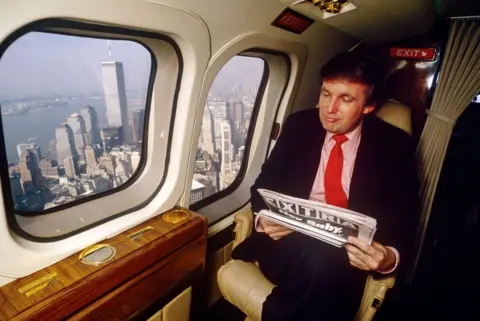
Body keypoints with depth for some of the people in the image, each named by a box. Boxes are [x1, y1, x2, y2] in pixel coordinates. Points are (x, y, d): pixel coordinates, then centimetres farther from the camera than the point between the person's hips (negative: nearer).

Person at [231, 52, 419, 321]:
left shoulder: (394, 145, 1)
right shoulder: (299, 125, 5)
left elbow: (404, 217, -1)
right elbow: (265, 183, 4)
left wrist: (391, 256, -23)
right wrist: (264, 218, -18)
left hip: (348, 253, 0)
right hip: (290, 240, 1)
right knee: (319, 258, -34)